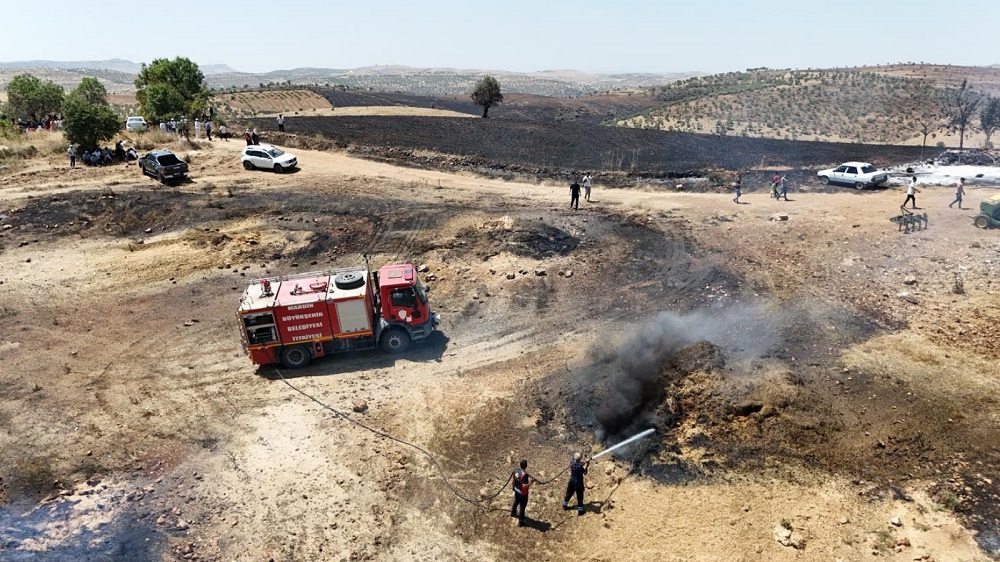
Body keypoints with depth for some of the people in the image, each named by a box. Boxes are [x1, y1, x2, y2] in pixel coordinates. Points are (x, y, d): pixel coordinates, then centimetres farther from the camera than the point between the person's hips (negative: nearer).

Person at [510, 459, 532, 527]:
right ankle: (520, 522, 19)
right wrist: (531, 482, -24)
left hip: (516, 491, 7)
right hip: (523, 493, -7)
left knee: (516, 502, 31)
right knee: (522, 507, 8)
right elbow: (524, 486, -32)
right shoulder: (525, 474, -32)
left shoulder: (516, 471, -9)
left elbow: (512, 479, 5)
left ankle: (513, 513, 55)